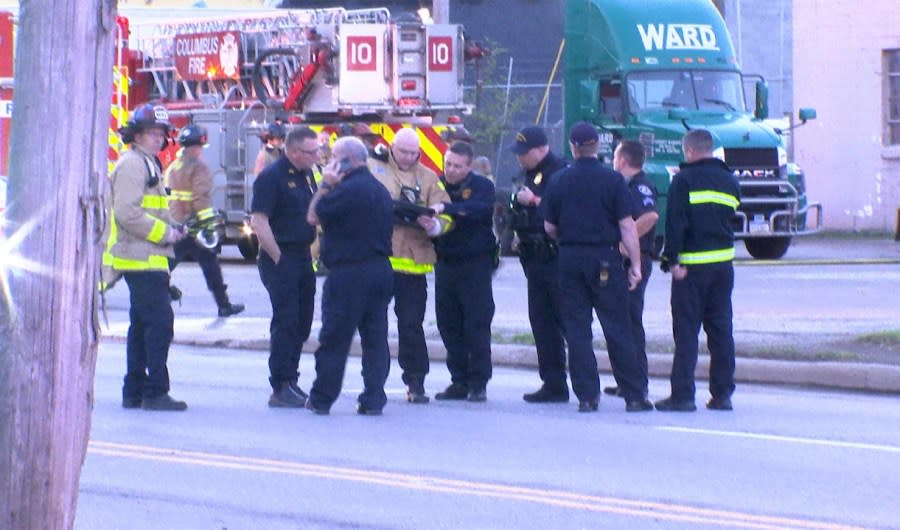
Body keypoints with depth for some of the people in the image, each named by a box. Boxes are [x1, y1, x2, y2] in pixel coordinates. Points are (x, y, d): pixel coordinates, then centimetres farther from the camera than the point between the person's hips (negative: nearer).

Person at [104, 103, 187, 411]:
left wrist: (172, 229, 12)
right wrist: (165, 233, -16)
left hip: (147, 258, 11)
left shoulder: (147, 164, 21)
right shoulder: (132, 164, -12)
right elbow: (127, 213, -22)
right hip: (141, 259, -11)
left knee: (141, 324, 12)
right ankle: (155, 392, -14)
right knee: (160, 321, -13)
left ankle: (134, 391, 16)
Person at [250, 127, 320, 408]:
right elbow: (258, 221, -17)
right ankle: (280, 388, -7)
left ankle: (291, 382, 18)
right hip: (280, 258, -8)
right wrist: (278, 258, -15)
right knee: (285, 322, -9)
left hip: (303, 258, 8)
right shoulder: (272, 176, -13)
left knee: (302, 323, 10)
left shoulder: (307, 175, 13)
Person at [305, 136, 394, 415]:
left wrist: (325, 185, -3)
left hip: (349, 271, -8)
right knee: (375, 337, 7)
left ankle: (322, 398, 7)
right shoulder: (380, 190, 14)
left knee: (334, 338, 1)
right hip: (381, 271, 8)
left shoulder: (347, 190, -15)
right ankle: (374, 399, 6)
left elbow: (314, 216, -9)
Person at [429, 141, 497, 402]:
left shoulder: (482, 187, -4)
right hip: (445, 262, 4)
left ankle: (478, 383, 0)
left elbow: (479, 209, -24)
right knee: (449, 326, 5)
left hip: (475, 263, -4)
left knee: (477, 325, -5)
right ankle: (459, 382, 12)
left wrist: (445, 208, -37)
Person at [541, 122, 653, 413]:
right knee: (616, 328, 2)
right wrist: (636, 264, -4)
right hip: (605, 258, -2)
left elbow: (550, 227, 7)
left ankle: (586, 396, 3)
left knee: (577, 329, 6)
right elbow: (627, 225, -8)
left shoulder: (559, 181, 2)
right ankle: (634, 395, 3)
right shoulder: (612, 180, -6)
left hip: (570, 259, 2)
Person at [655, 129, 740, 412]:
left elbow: (675, 222, -14)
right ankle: (722, 393, 9)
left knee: (686, 330, -4)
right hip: (723, 262, 6)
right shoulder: (729, 181, 10)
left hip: (692, 263, -6)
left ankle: (682, 394, -6)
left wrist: (673, 260, -14)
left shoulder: (684, 180, -8)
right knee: (720, 328, 9)